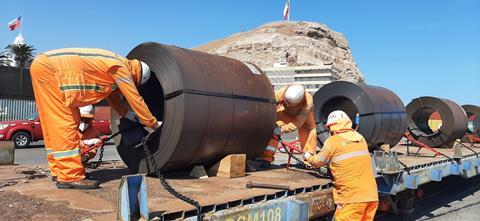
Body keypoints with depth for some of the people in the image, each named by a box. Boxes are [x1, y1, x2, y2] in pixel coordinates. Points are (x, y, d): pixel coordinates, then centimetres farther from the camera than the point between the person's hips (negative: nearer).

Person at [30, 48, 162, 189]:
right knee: (65, 124, -10)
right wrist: (154, 124, 0)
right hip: (48, 68, -10)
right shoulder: (120, 68, -10)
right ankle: (70, 177, -9)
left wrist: (127, 114, 29)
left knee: (56, 127, 12)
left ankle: (60, 171, 18)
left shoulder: (112, 64, 17)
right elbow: (136, 100, -8)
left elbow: (113, 96, 29)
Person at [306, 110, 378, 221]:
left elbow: (318, 162, 8)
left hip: (353, 197, -6)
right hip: (372, 195, 6)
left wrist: (308, 157, 29)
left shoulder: (333, 140, -4)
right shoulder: (360, 138, 12)